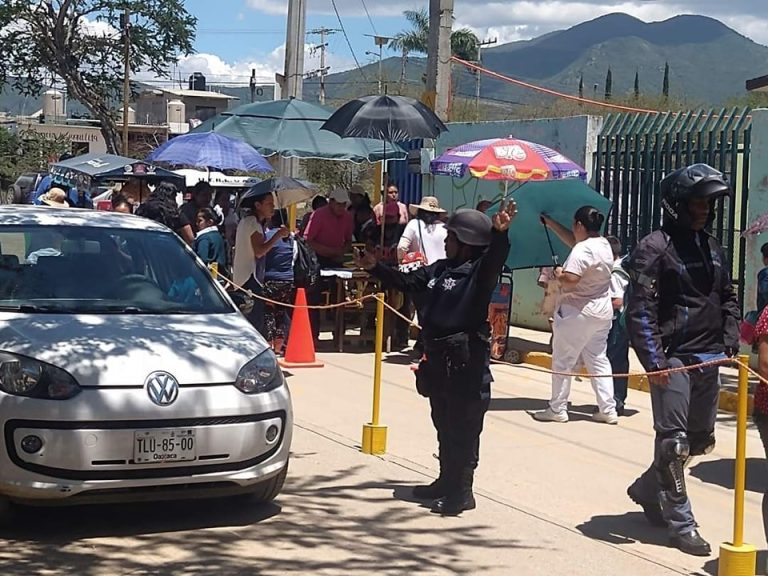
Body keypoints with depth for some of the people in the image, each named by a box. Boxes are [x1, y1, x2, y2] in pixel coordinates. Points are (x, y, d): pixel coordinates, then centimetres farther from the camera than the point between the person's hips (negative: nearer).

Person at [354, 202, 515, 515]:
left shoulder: (478, 271, -10)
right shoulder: (440, 269, 13)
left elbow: (494, 260, -32)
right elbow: (407, 281, 26)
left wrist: (500, 235, -51)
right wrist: (375, 267, 23)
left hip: (465, 363, -9)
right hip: (438, 360, 9)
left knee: (463, 429, -2)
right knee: (443, 425, 19)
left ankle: (462, 491, 4)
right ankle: (447, 481, 31)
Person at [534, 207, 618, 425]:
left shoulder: (582, 250, -21)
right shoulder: (604, 245, 8)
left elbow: (570, 280, -31)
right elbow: (572, 239, 22)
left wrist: (558, 274, -10)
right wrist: (550, 223, 27)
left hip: (576, 313, -9)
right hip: (602, 312, 9)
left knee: (563, 361, 3)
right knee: (598, 360, 13)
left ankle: (557, 409, 9)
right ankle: (608, 410, 11)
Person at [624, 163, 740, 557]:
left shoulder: (713, 250, 15)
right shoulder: (655, 248, -8)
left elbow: (728, 299, 23)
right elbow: (639, 308, -13)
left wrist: (730, 342, 9)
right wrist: (652, 360, -19)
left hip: (707, 360, 8)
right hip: (673, 358, -7)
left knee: (700, 439, 15)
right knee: (674, 440, -7)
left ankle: (647, 490, 34)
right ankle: (680, 523, 2)